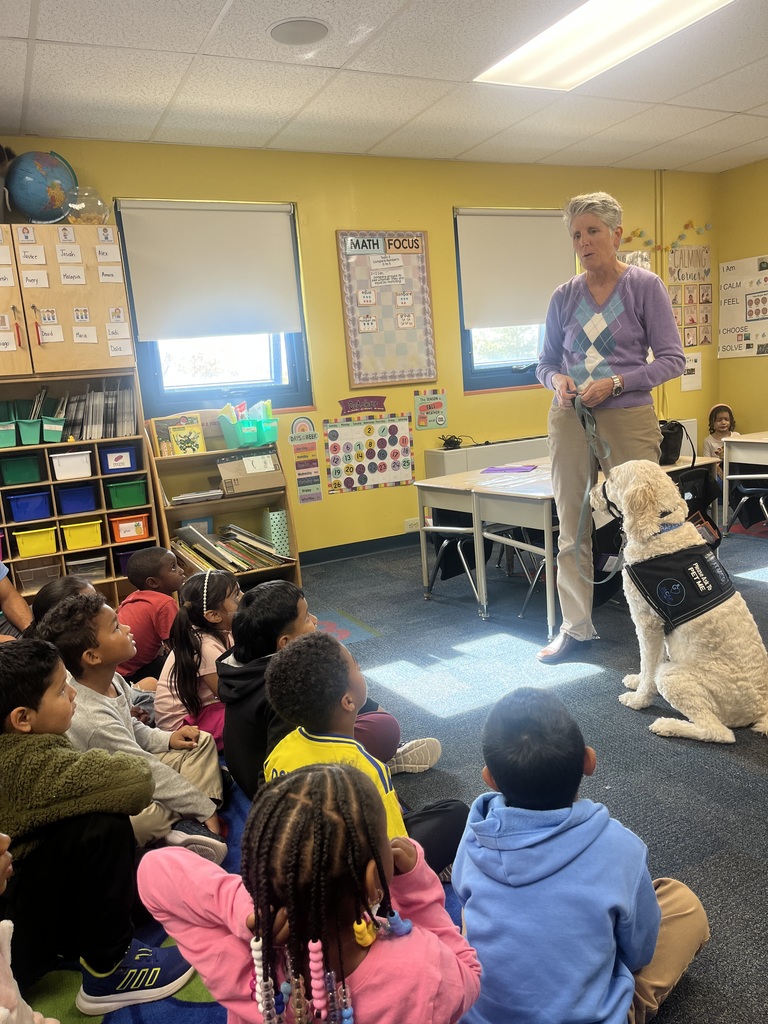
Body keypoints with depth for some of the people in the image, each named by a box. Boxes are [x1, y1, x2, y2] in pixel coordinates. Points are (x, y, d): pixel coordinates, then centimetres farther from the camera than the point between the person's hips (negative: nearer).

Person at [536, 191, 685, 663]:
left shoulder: (645, 286, -1)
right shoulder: (565, 296, 8)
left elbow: (672, 358, -4)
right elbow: (546, 361, 14)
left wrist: (615, 382, -15)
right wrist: (558, 380, -9)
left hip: (629, 417, -3)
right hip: (571, 417, 4)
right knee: (573, 528, 7)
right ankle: (576, 628, 20)